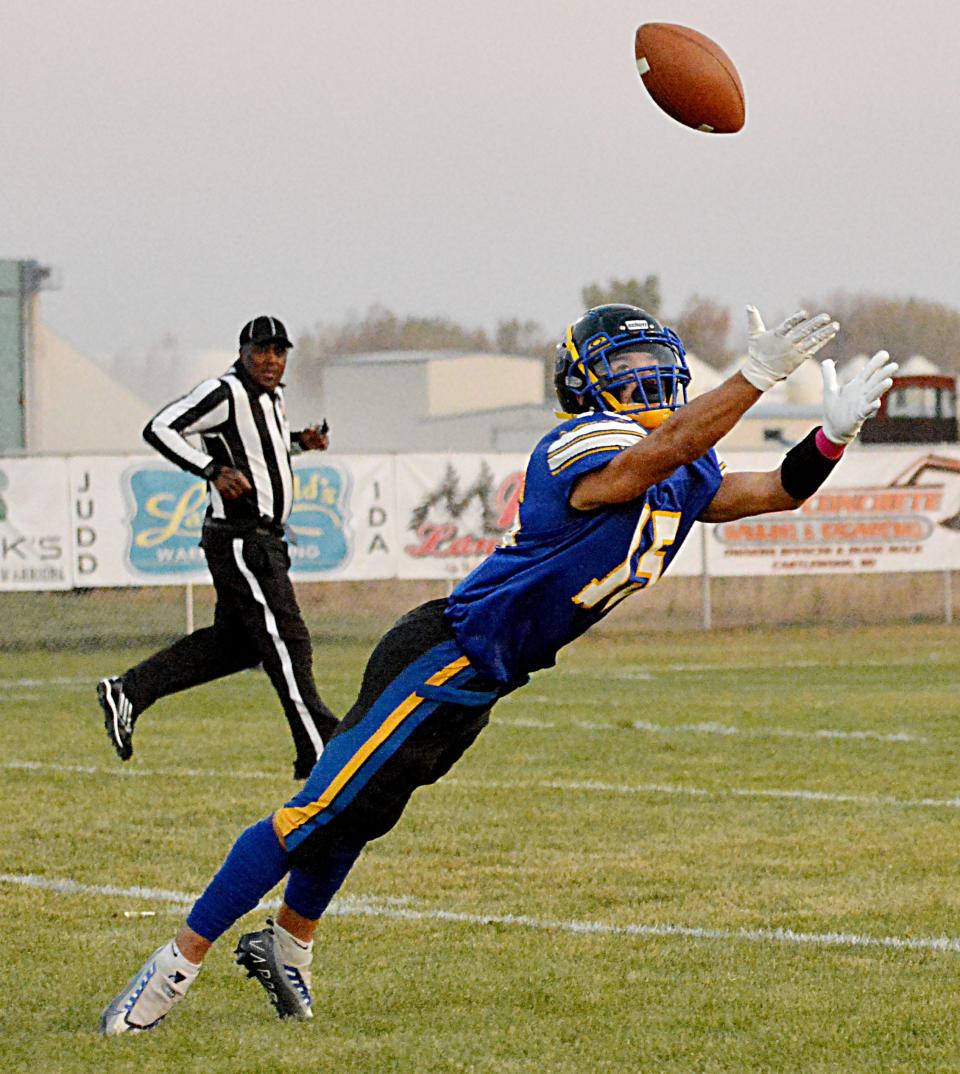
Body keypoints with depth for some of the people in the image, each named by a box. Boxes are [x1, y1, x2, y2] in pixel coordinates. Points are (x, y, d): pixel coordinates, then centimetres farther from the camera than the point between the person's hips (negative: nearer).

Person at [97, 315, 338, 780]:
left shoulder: (271, 397, 14)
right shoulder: (225, 393, -14)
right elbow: (160, 428, -19)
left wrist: (300, 441, 15)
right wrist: (213, 470, -27)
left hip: (263, 540, 10)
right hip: (239, 539, -10)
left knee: (234, 641, 14)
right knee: (286, 640, -9)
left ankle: (128, 690, 17)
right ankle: (320, 755, -8)